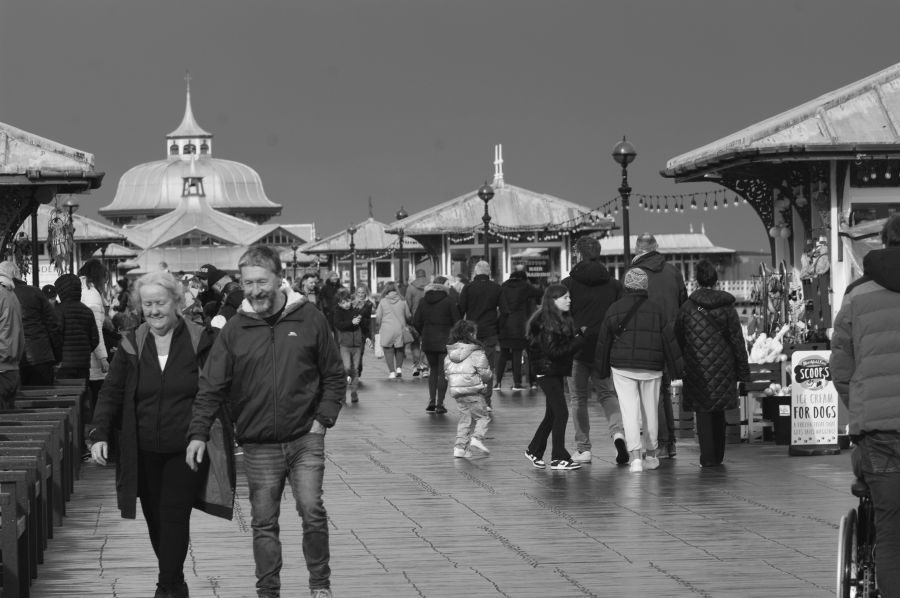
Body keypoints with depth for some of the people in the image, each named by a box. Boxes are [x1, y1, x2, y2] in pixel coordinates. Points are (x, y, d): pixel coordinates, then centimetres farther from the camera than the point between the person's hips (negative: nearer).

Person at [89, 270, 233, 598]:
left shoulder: (200, 342, -4)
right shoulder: (132, 344, 3)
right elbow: (111, 392, 3)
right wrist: (99, 433, -9)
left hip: (186, 449, -3)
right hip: (145, 453, 3)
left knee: (175, 515, -9)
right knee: (155, 519, 9)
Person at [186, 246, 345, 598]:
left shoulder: (310, 320, -1)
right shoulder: (235, 330, 0)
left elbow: (334, 376, 5)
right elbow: (211, 386, -1)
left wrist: (323, 419, -5)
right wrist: (198, 433, -11)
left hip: (305, 438, -1)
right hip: (258, 445, 1)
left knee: (312, 510, -10)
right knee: (263, 523, 5)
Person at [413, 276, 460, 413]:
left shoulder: (423, 301, 5)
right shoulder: (448, 301, -7)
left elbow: (416, 322, 4)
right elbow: (457, 322, -8)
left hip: (427, 341, 4)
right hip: (444, 341, -4)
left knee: (433, 370, 17)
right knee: (442, 372, 3)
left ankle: (431, 401, 9)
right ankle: (439, 404, 0)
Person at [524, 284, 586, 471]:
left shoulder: (564, 319, 11)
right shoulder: (545, 323, -17)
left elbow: (567, 345, 10)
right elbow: (553, 351, -22)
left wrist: (579, 335, -8)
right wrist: (578, 341, -19)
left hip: (557, 371, 9)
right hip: (547, 371, -9)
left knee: (552, 414, 14)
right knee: (561, 413, -9)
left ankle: (534, 450, 27)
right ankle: (559, 458, -4)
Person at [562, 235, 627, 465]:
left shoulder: (569, 283, -5)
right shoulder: (614, 284, 3)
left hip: (577, 349, -2)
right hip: (605, 349, 2)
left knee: (578, 398, 9)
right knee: (607, 394, 14)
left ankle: (583, 448, 8)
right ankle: (618, 431, -12)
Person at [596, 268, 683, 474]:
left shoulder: (614, 310, 0)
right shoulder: (656, 309, 2)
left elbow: (603, 342, 5)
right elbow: (669, 341, 2)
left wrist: (603, 370, 16)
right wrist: (675, 369, 9)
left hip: (622, 368, -1)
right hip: (651, 369, 1)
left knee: (630, 411, -3)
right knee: (650, 410, 13)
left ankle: (635, 457, -15)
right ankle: (651, 455, 25)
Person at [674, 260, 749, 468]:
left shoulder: (687, 308, -4)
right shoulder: (727, 307, 0)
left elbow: (678, 339, 3)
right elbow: (738, 340, 1)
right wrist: (743, 371, 6)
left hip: (696, 367, -2)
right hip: (722, 368, 2)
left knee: (702, 411, 1)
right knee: (718, 410, 15)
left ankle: (708, 456, -6)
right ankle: (718, 455, 22)